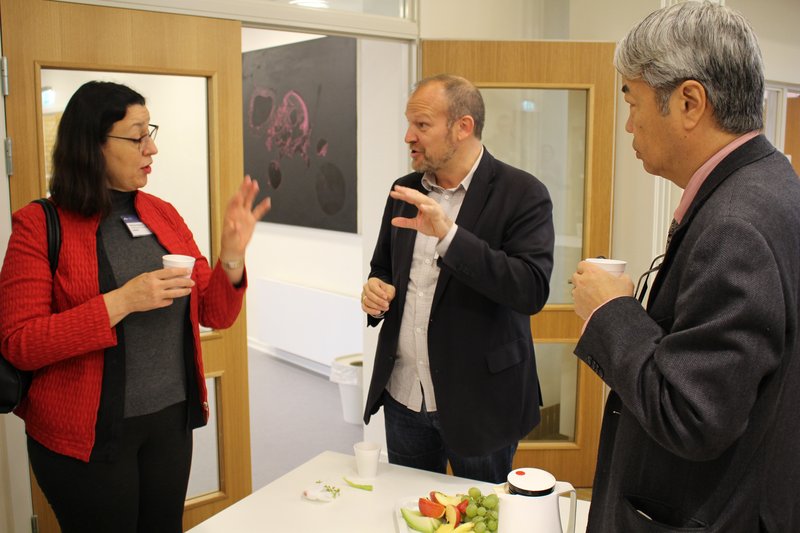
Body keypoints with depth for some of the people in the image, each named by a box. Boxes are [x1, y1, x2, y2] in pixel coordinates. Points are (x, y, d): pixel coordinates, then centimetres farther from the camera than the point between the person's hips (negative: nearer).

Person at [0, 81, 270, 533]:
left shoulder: (164, 215, 4)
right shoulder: (40, 226, -10)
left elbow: (214, 314, 6)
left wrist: (232, 255, -13)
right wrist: (121, 302, -25)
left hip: (171, 420, 5)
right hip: (88, 435, -4)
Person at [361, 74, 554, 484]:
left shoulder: (522, 194, -12)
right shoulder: (404, 191, 6)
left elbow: (533, 290, -24)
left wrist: (448, 235, -31)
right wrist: (375, 292, -6)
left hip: (479, 402, -5)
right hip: (403, 395, 5)